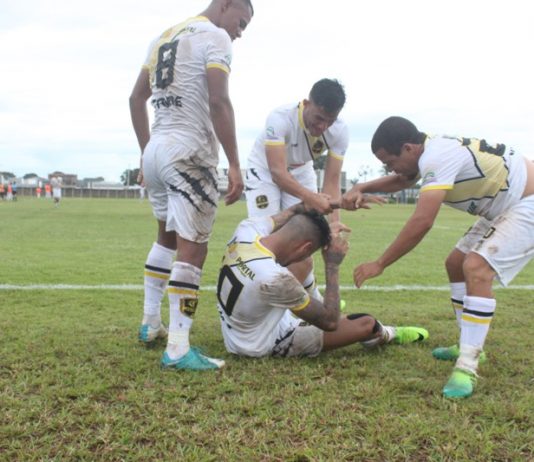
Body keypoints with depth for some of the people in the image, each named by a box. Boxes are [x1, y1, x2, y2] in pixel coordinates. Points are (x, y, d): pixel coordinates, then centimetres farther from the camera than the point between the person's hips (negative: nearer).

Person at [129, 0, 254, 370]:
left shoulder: (164, 37, 20)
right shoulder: (216, 38, -5)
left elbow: (137, 98, 21)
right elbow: (218, 103, -17)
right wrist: (234, 166, -17)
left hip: (157, 149, 9)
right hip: (189, 153, -8)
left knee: (167, 237, 23)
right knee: (192, 248, -8)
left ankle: (151, 323, 30)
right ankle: (178, 349, -10)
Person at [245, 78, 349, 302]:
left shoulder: (340, 131, -25)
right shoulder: (280, 118, -37)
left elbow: (332, 182, -24)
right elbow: (278, 172, -43)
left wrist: (335, 224, -38)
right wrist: (310, 197, -59)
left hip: (301, 171, 3)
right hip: (265, 170, -3)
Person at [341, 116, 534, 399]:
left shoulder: (438, 157, -29)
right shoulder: (433, 150, 2)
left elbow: (421, 222, -36)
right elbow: (401, 180, 22)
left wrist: (379, 265, -28)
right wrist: (362, 188, 4)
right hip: (504, 209, 11)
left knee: (477, 268, -26)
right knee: (456, 264, 13)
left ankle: (467, 368, -25)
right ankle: (469, 346, 25)